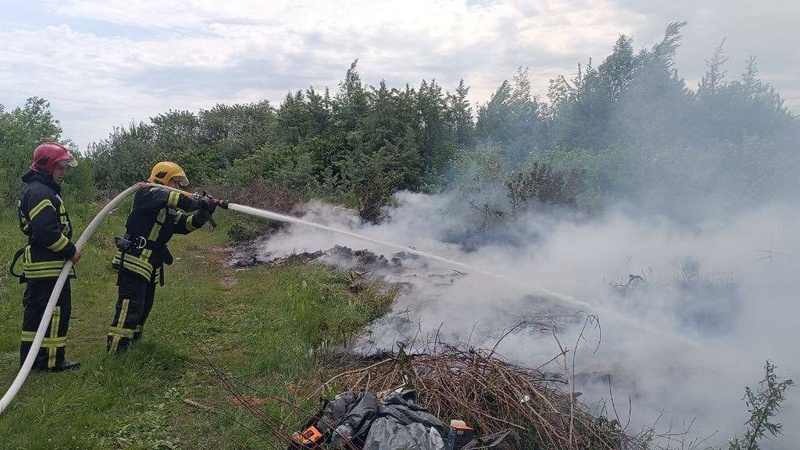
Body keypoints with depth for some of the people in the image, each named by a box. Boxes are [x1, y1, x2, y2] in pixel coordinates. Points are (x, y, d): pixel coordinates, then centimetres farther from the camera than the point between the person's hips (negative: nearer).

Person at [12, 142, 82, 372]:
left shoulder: (34, 189, 19)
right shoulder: (41, 193, -17)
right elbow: (47, 231, -26)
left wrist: (67, 249, 13)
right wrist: (70, 251, -15)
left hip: (37, 265, 11)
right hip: (49, 266, -11)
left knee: (35, 311, 16)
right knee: (57, 311, -3)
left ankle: (29, 358, 25)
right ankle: (52, 361, 4)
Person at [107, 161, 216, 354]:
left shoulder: (170, 210, 16)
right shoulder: (146, 194, -9)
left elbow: (187, 224, 6)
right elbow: (167, 197, -29)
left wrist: (203, 214, -11)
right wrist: (194, 203, -33)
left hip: (150, 267, 9)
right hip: (133, 263, -9)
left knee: (144, 307, 16)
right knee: (130, 307, -12)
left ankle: (131, 342, 29)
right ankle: (115, 349, -8)